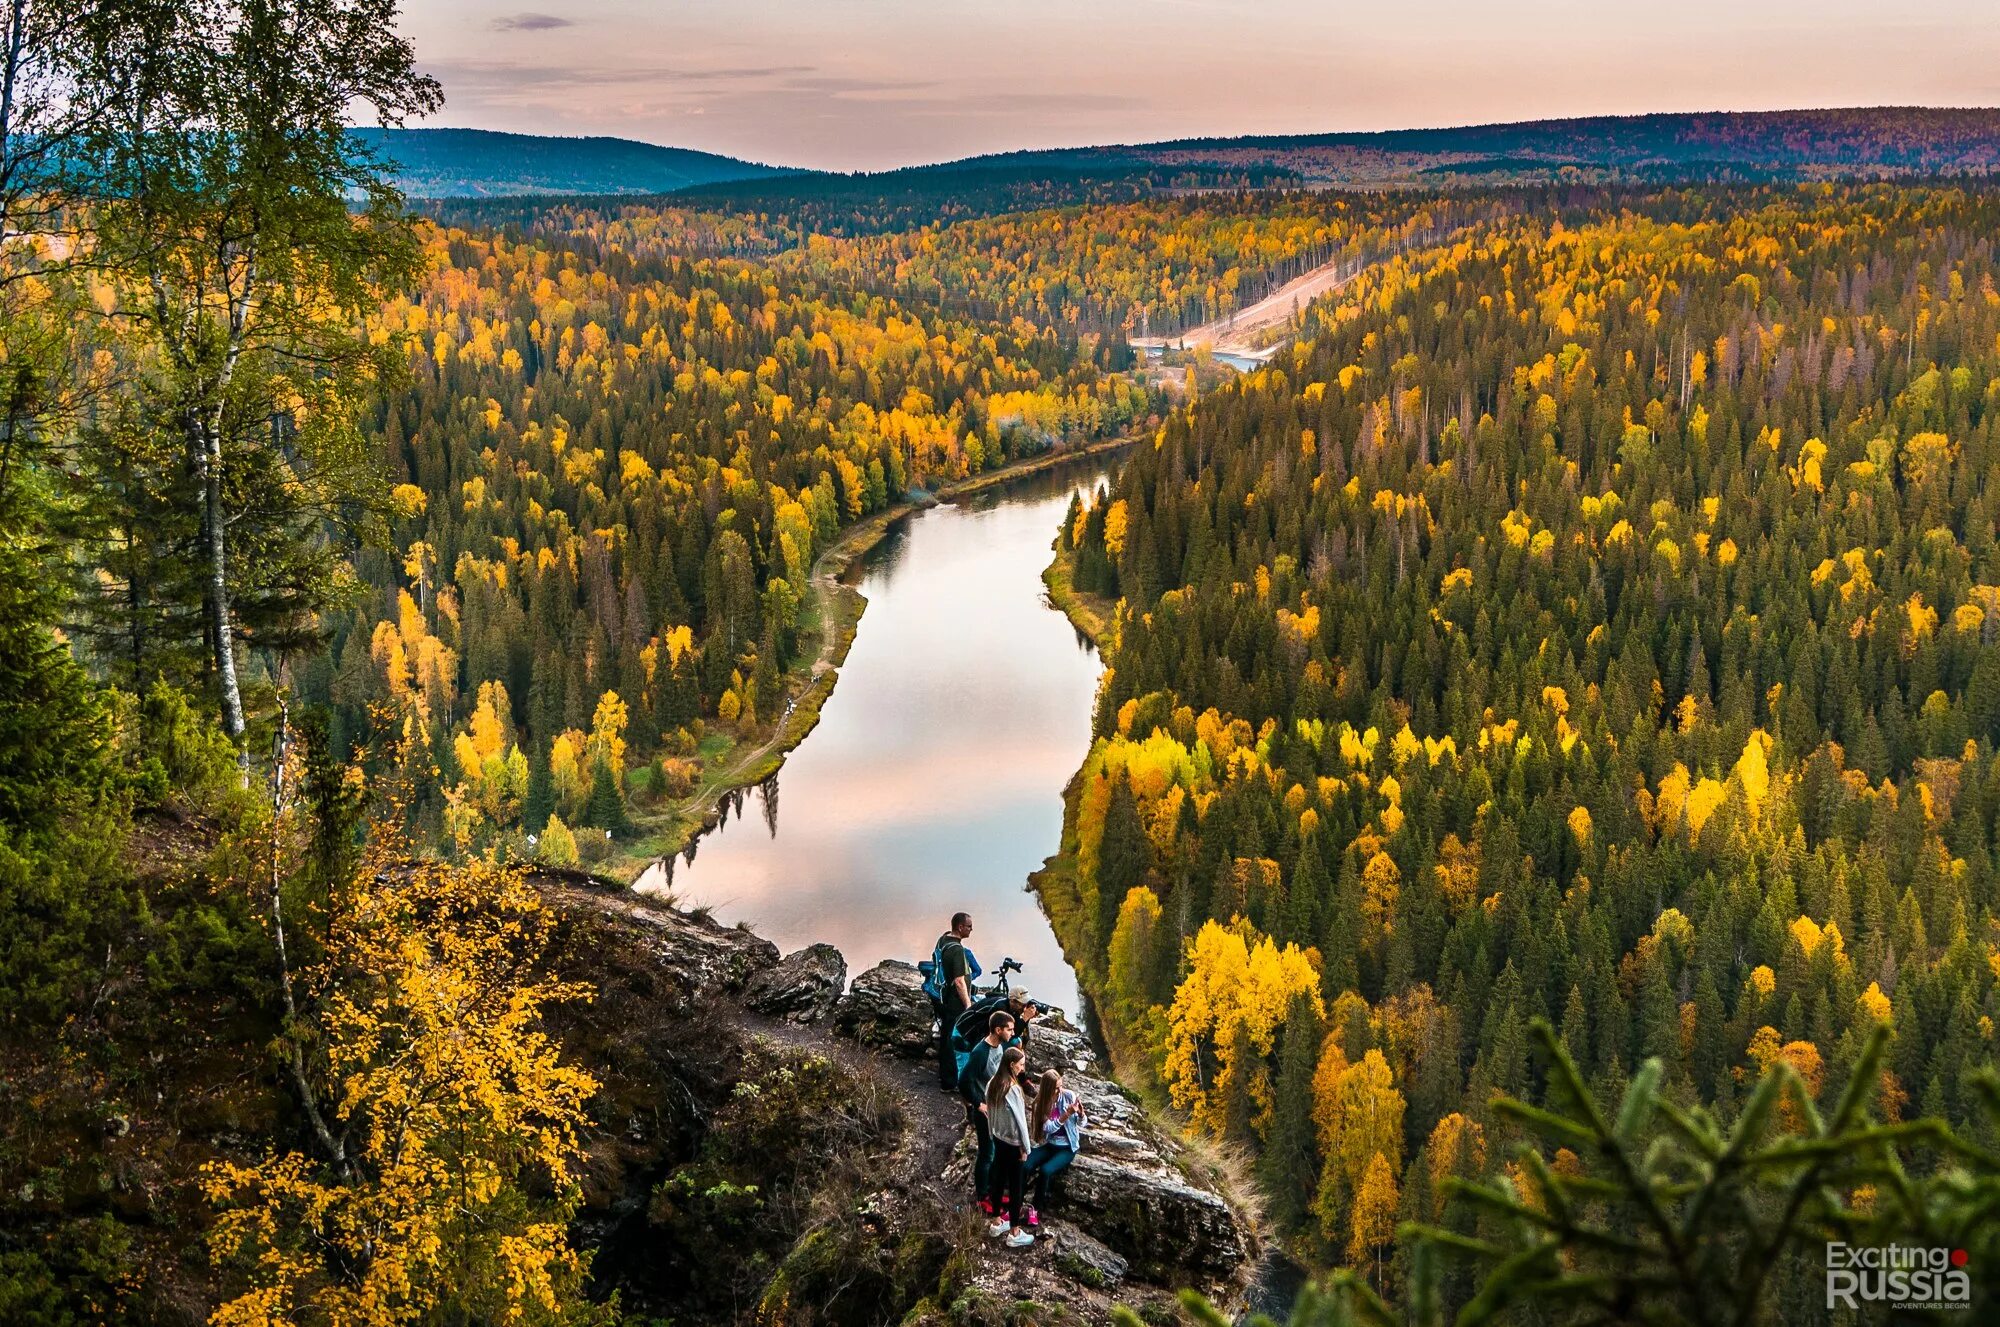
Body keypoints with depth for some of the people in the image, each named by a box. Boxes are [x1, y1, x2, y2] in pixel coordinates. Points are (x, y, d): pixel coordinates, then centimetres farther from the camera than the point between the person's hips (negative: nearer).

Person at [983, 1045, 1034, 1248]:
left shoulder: (992, 1084, -3)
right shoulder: (1013, 1089, -27)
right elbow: (1019, 1121, -21)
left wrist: (994, 1134, 18)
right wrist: (1025, 1148, -11)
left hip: (998, 1140, 8)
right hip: (1013, 1144, -8)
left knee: (998, 1179, 20)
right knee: (1015, 1186, 4)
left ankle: (996, 1223, 33)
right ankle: (1015, 1233, 13)